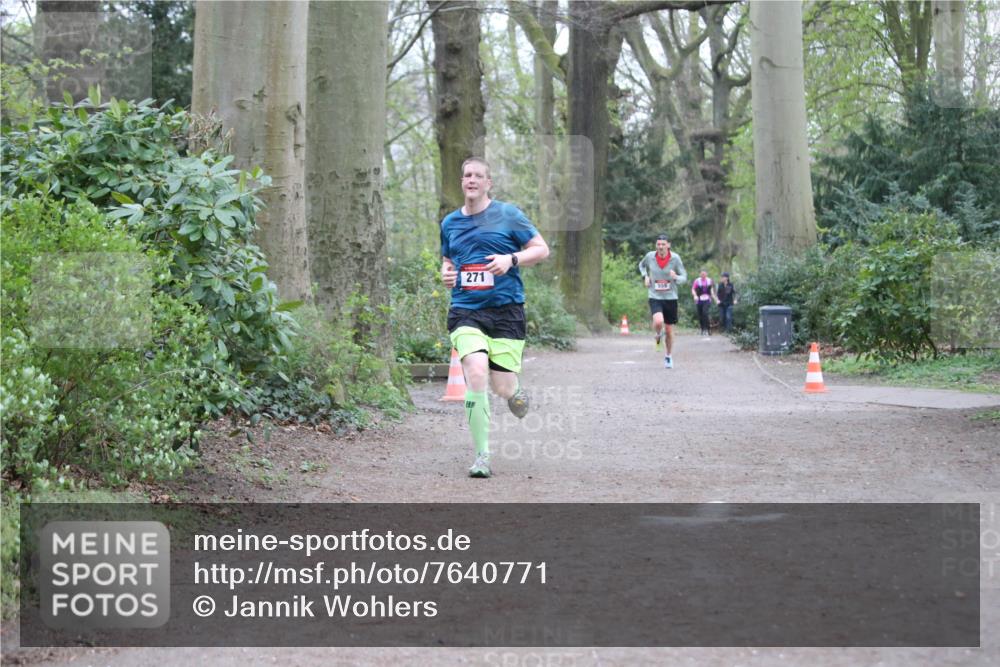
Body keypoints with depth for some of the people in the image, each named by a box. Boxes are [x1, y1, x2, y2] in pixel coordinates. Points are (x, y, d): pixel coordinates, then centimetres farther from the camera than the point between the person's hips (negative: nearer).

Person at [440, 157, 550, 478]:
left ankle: (516, 393, 39)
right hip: (466, 311, 2)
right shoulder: (450, 223, 13)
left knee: (502, 386, -3)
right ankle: (482, 455, -13)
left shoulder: (508, 214, 2)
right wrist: (446, 272, 5)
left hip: (506, 310, -1)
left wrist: (511, 260, -14)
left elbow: (542, 249, 3)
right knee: (476, 374, -21)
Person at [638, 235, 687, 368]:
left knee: (669, 330, 8)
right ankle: (658, 334, 10)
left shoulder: (675, 258, -8)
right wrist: (645, 276, 1)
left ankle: (669, 356, 31)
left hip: (670, 298, 0)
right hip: (655, 297, 0)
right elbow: (642, 265, 20)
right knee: (658, 322, -27)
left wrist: (676, 277, -25)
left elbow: (684, 277, -3)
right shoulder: (650, 256, -4)